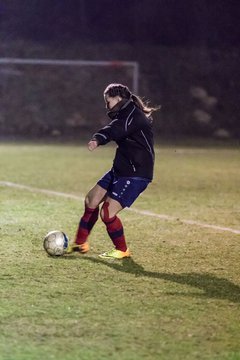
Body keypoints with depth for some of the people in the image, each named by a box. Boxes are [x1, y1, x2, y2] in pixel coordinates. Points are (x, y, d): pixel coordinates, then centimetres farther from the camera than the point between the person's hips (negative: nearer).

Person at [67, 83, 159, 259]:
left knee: (107, 212, -13)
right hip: (120, 170, 10)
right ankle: (81, 243, 24)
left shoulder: (133, 114, -19)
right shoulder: (126, 114, 16)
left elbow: (116, 129, -36)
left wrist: (98, 139, -51)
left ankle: (122, 250, 8)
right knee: (91, 200, 12)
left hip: (136, 175, -10)